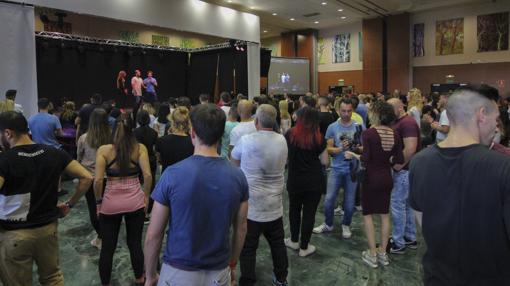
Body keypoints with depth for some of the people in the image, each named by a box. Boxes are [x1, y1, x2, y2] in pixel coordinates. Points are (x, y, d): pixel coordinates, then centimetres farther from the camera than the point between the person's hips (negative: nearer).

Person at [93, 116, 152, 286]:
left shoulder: (104, 150, -6)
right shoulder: (140, 148, -5)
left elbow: (98, 180, -11)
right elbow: (148, 175, -13)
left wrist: (98, 201, 2)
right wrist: (146, 197, -1)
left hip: (110, 203, -1)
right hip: (135, 201, 1)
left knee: (107, 247, 15)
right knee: (135, 243, 17)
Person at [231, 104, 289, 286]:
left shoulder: (246, 140, -15)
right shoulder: (282, 141, -2)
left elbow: (234, 162, 3)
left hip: (251, 206, -4)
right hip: (274, 206, 5)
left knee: (248, 249, 7)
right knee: (278, 244, 20)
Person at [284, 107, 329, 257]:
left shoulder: (290, 135, -7)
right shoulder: (318, 138, -10)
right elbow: (325, 162, -6)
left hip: (294, 180, 2)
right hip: (314, 182, -2)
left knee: (294, 209, 20)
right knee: (309, 212, 8)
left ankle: (294, 241, 34)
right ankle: (304, 247, 18)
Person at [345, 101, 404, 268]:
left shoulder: (368, 133, -16)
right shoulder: (395, 135, -2)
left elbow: (365, 159, -20)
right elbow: (399, 160, 1)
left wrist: (353, 155, -4)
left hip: (371, 178, -5)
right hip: (387, 178, 5)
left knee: (368, 214, 8)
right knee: (384, 214, 14)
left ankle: (372, 255, 12)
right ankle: (383, 253, 24)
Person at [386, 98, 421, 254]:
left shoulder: (407, 123, -18)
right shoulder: (398, 122, 12)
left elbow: (410, 148, -28)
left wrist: (399, 165, -19)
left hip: (404, 170, -10)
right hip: (403, 170, 10)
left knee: (397, 205, -3)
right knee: (406, 204, 16)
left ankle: (398, 243, 8)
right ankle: (410, 238, 28)